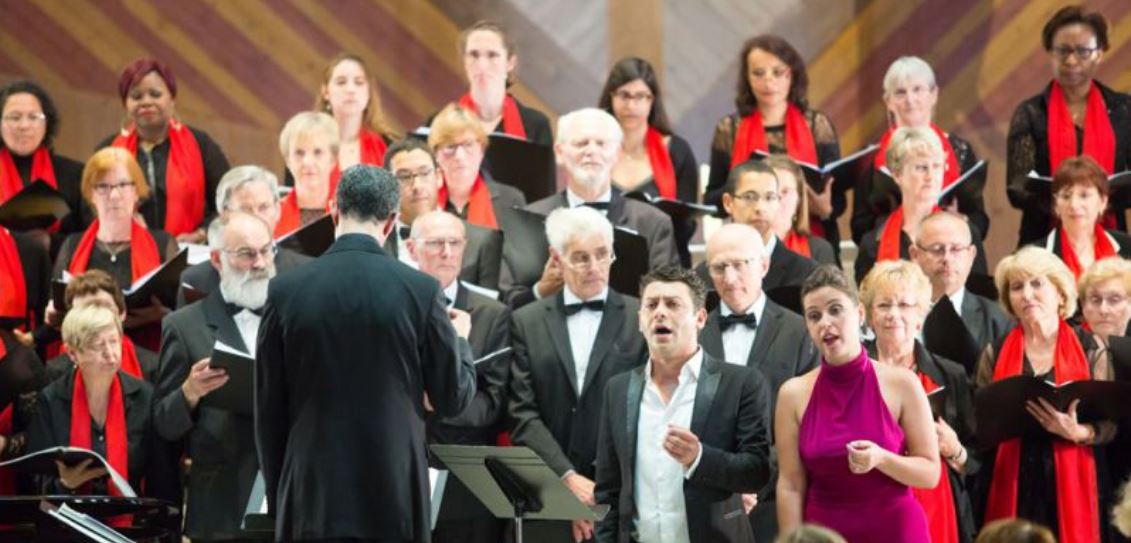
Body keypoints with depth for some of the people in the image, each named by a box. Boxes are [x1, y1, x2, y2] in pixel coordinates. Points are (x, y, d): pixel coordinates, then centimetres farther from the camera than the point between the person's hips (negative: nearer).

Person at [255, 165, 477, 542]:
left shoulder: (286, 291, -1)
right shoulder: (420, 290, -5)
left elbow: (268, 410, 4)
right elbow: (454, 400, 4)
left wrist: (277, 497, 15)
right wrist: (460, 339, 24)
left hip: (312, 498, 1)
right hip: (396, 497, -1)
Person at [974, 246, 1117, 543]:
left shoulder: (1090, 350, 2)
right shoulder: (995, 354, 8)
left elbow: (1109, 425, 0)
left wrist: (1075, 431, -19)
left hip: (1071, 484, -1)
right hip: (1013, 486, 1)